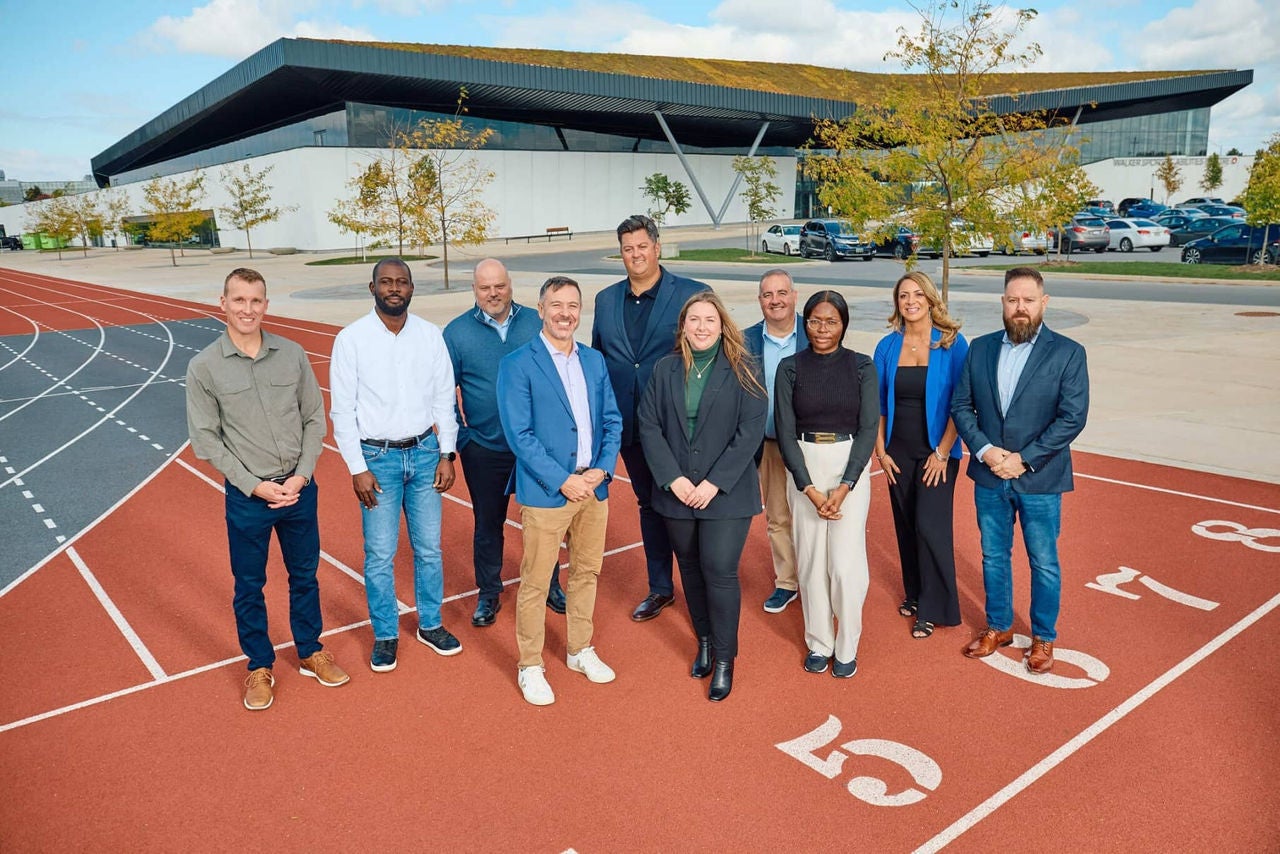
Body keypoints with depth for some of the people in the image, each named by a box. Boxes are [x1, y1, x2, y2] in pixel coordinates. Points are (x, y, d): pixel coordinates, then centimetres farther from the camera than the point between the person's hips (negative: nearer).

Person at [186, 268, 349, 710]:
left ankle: (311, 653, 35)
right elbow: (206, 440, -6)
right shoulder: (203, 367, -7)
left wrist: (302, 476, -8)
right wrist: (255, 487, -12)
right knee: (249, 586, 12)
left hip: (299, 489, 2)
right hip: (247, 496, -2)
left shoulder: (292, 354, -2)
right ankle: (259, 666, 31)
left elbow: (315, 419, 2)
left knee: (305, 576, 16)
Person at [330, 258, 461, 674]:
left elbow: (444, 398, 5)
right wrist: (357, 468, -9)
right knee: (380, 554, 5)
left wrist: (446, 454, 1)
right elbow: (342, 409, -7)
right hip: (377, 456, -2)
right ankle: (385, 635, 24)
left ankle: (430, 624, 31)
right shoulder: (351, 339, -8)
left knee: (429, 547, 12)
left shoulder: (430, 335, 0)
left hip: (424, 452, 3)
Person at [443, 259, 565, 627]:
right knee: (488, 524, 13)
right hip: (484, 451, -1)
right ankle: (488, 594, 31)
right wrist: (461, 438, -5)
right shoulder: (457, 332, -4)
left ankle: (550, 586, 33)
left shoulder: (535, 323, -2)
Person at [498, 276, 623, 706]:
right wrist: (563, 480, -16)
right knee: (535, 583, 4)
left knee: (586, 573, 17)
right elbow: (519, 434, -14)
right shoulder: (517, 365, -9)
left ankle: (580, 650, 35)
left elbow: (612, 421, 9)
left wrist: (601, 469, -7)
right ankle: (530, 667, 20)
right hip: (545, 492, -5)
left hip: (594, 488, 6)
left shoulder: (594, 361, 9)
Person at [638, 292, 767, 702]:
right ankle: (704, 641, 34)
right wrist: (673, 478, -11)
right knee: (691, 568, 14)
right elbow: (649, 425, 0)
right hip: (676, 491, 3)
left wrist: (715, 482, -15)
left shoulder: (742, 370, -4)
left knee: (720, 571, -5)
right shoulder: (666, 369, 4)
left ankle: (724, 659, 12)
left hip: (726, 493, -3)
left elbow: (752, 430, -9)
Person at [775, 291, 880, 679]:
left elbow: (869, 427, -5)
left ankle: (847, 647, 16)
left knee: (846, 562, -3)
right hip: (804, 467, 1)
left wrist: (844, 487, -13)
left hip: (851, 466, -1)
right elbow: (785, 431, -3)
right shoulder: (790, 367, -1)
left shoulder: (862, 366, -2)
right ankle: (819, 643, 24)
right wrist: (810, 489, -11)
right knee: (810, 559, 6)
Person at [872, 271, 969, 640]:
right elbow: (878, 403, 6)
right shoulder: (888, 346, 2)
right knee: (905, 526, 11)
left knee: (930, 526, -6)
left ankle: (933, 609, 9)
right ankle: (914, 594, 29)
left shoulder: (952, 343, -7)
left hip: (937, 452, -3)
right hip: (898, 453, 3)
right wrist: (880, 450, 2)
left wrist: (942, 452, -12)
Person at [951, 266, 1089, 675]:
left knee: (1044, 563, 11)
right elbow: (961, 405, 2)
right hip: (989, 476, 3)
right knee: (994, 557, 16)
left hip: (1040, 480, -3)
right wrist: (985, 450, -12)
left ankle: (1043, 638, 29)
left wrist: (1024, 458, -17)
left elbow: (1072, 417, -12)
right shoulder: (980, 348, 2)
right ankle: (998, 626, 35)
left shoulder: (1068, 353, -8)